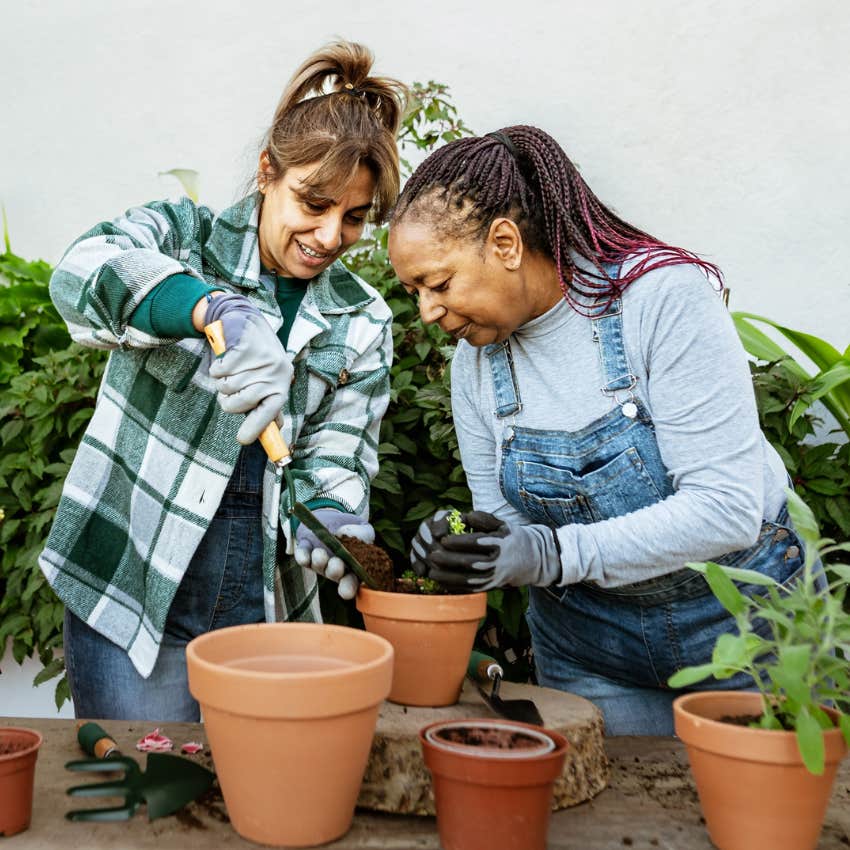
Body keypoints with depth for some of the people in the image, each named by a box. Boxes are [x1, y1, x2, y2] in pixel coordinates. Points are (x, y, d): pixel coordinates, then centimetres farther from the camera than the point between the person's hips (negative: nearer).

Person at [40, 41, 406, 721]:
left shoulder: (363, 322, 6)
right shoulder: (182, 235, -3)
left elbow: (336, 455, 2)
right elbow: (84, 272, -24)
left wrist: (331, 515, -22)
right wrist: (218, 308, -41)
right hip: (132, 586, -3)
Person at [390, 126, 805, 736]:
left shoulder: (665, 298, -23)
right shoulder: (476, 358, -5)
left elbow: (726, 509, -27)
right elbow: (508, 532, 0)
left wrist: (554, 554, -34)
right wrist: (460, 552, -22)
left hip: (740, 616, -3)